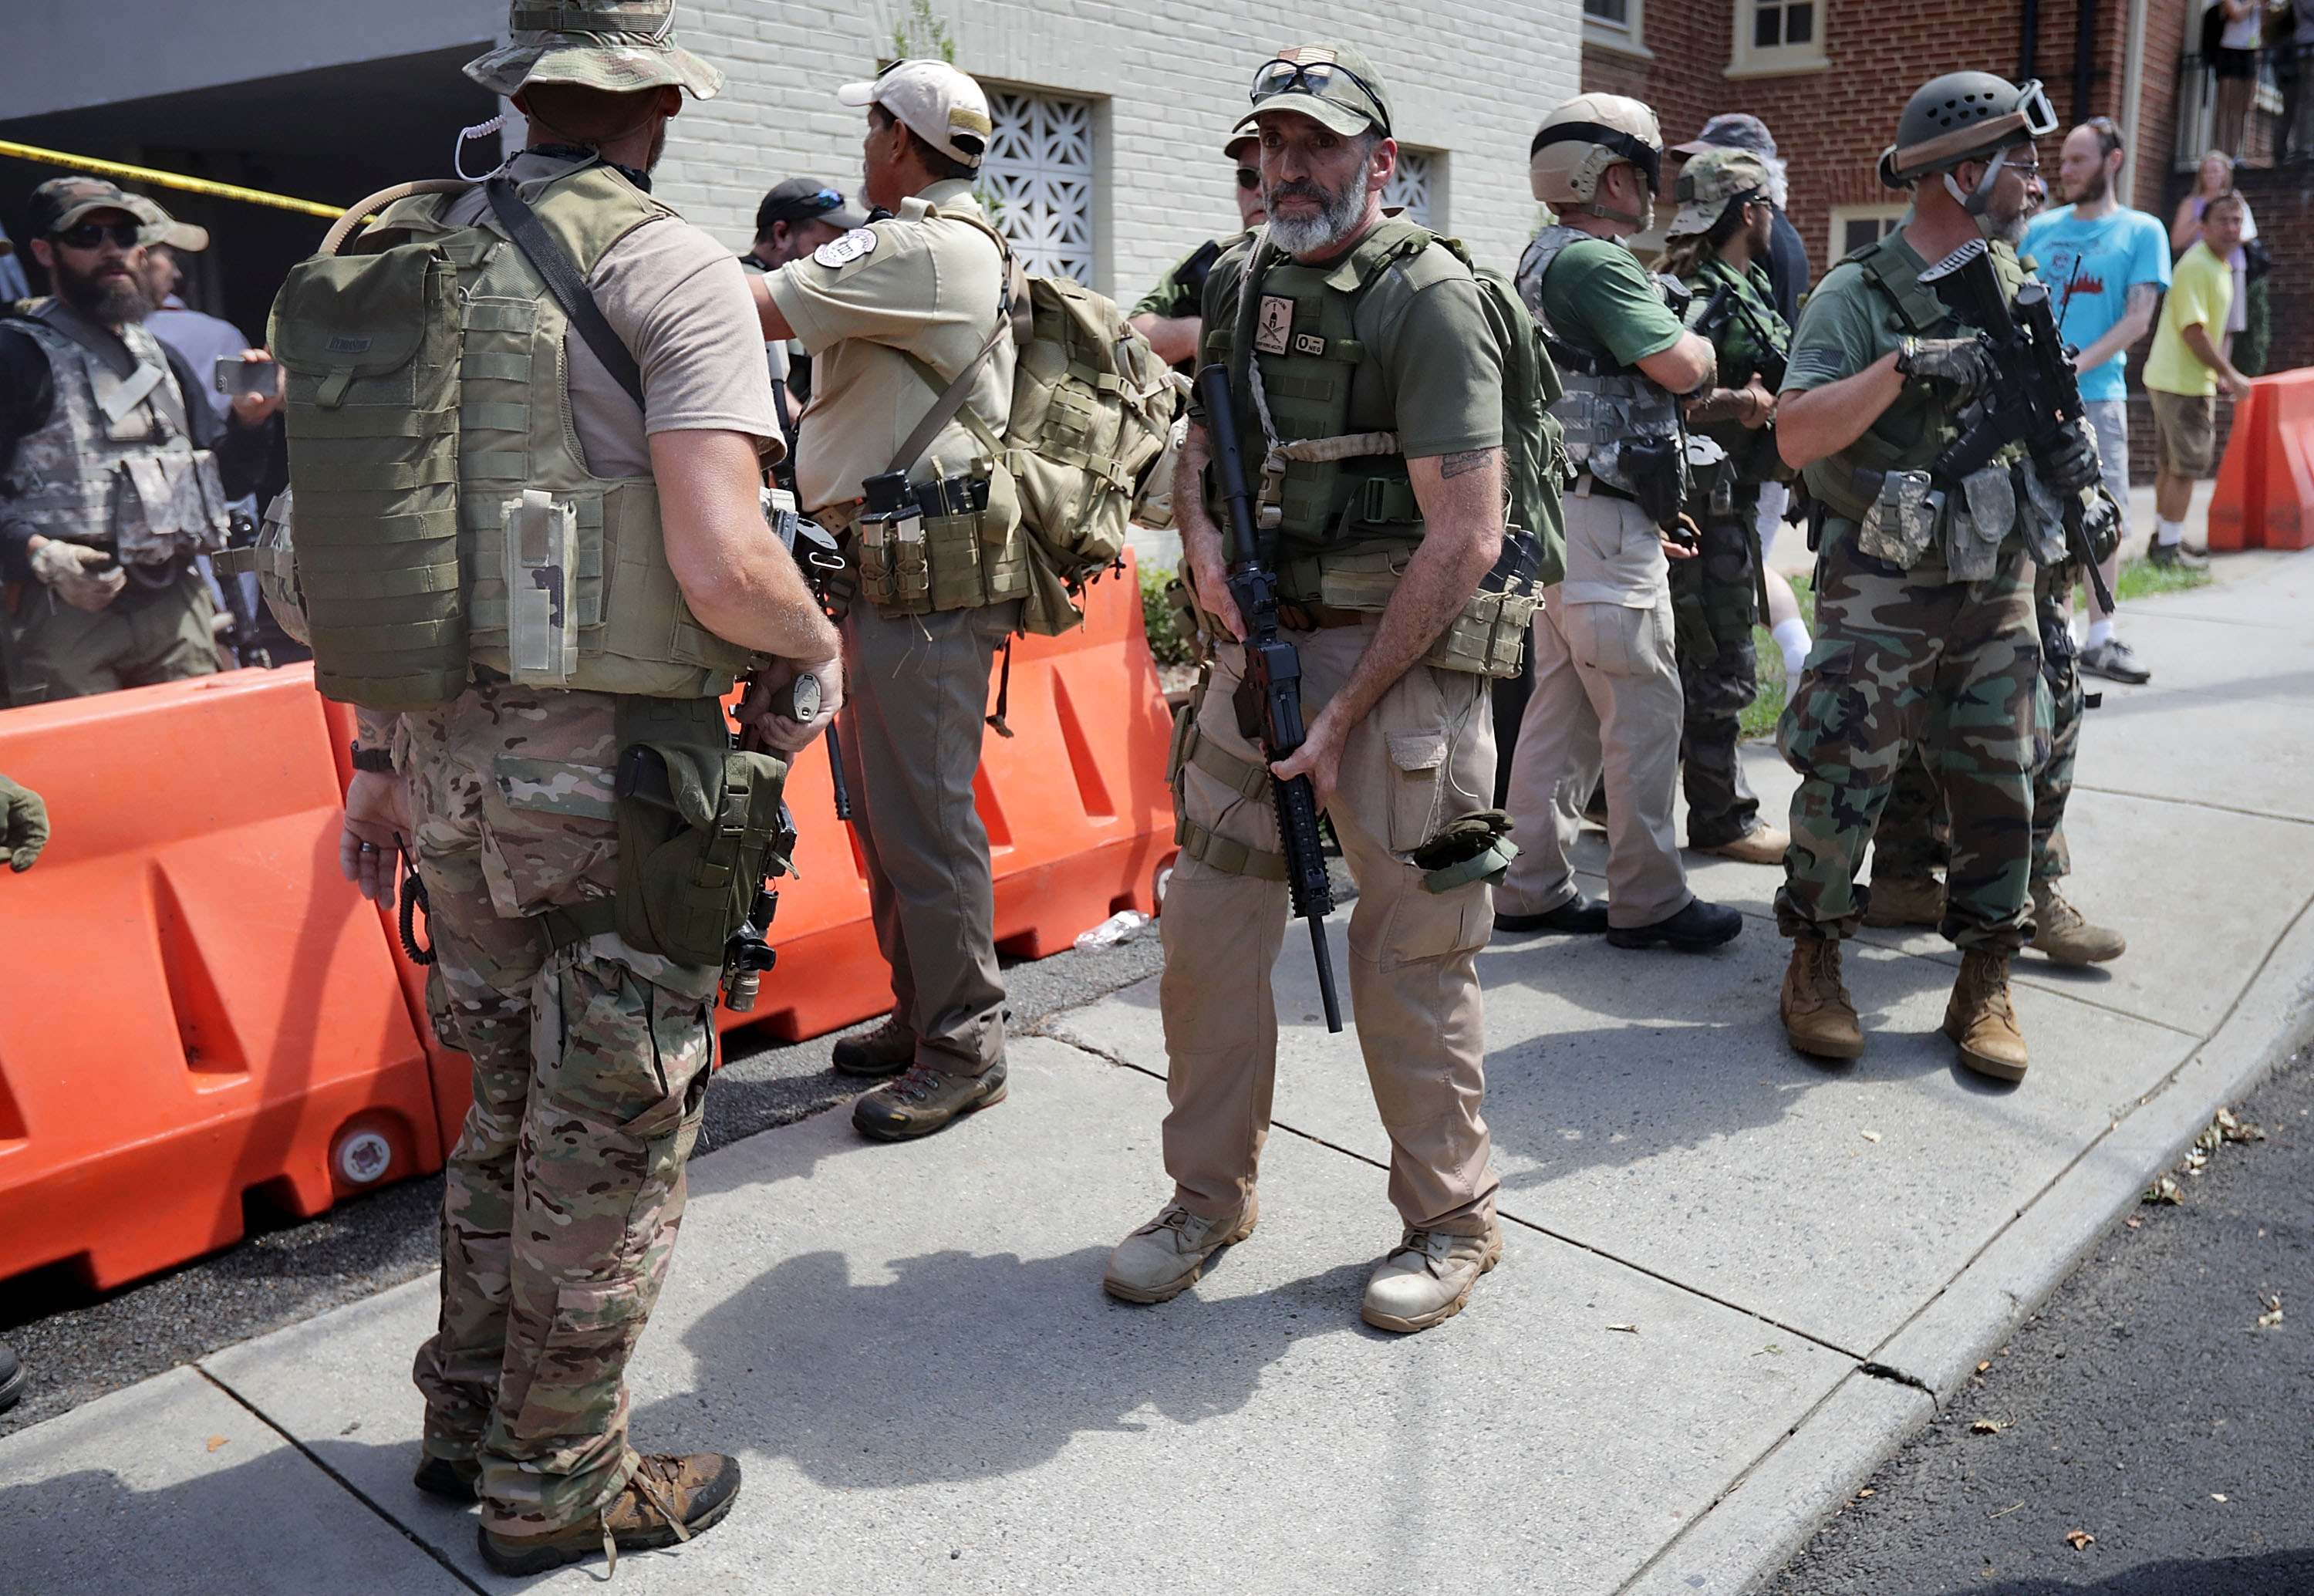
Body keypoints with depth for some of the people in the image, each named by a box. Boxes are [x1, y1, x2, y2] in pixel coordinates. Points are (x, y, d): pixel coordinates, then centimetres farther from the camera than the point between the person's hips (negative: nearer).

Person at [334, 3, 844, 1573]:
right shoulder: (670, 266, -11)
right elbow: (724, 566, -22)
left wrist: (385, 753, 21)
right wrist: (817, 643, -1)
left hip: (453, 750, 7)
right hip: (613, 767, -7)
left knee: (511, 1105, 23)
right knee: (609, 1136, 9)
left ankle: (471, 1419, 38)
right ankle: (557, 1485, 25)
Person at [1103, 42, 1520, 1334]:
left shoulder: (1428, 298, -11)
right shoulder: (1241, 282, 10)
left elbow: (1465, 541, -16)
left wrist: (1348, 709, -16)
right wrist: (1201, 536, 0)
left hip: (1401, 651, -6)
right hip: (1260, 643, 6)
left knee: (1410, 956, 1)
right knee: (1208, 926, 8)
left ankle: (1452, 1221, 21)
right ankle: (1211, 1196, 26)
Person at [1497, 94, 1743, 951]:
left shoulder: (1541, 262, 20)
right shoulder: (1597, 262, -13)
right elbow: (1680, 369, -20)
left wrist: (1641, 509, 25)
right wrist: (1701, 343, 5)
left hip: (1559, 503, 10)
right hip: (1600, 519, -10)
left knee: (1561, 706, 12)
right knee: (1644, 710, -3)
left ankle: (1532, 889, 18)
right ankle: (1649, 901, 5)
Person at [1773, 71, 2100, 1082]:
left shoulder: (2015, 285, 12)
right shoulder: (1857, 296, -9)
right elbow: (1795, 438, -19)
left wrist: (2065, 443, 1)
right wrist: (1904, 364, -28)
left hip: (1998, 586, 6)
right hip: (1883, 591, -6)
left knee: (1998, 786, 7)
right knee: (1844, 782, -3)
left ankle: (1986, 984, 19)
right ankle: (1815, 966, 16)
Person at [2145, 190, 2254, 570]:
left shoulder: (2217, 266, 15)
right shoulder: (2197, 266, -17)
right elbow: (2194, 331, -23)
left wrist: (2220, 372, 20)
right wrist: (2230, 375, -18)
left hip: (2174, 379, 10)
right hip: (2183, 382, -10)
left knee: (2170, 464, 16)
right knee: (2186, 466, -5)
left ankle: (2163, 538, 25)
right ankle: (2169, 547, 2)